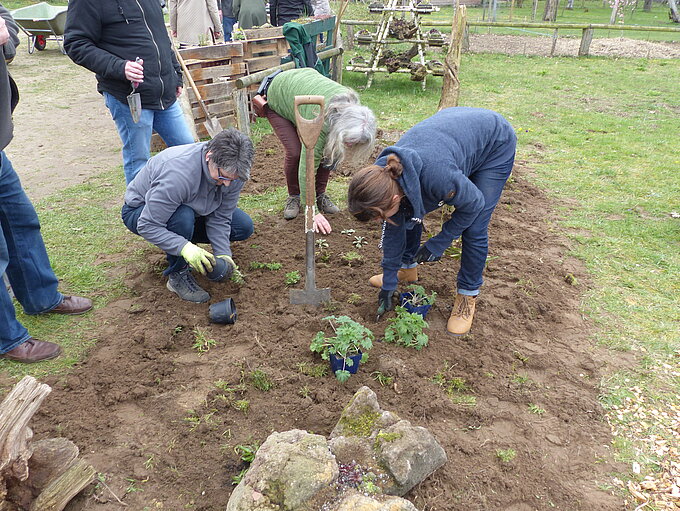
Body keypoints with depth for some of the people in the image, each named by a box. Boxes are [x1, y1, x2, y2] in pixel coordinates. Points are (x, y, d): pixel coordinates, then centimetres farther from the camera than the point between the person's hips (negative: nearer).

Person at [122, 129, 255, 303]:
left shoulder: (232, 171, -22)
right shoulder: (178, 174, -42)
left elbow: (220, 218, -15)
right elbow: (147, 226, -38)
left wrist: (223, 254, -27)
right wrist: (184, 247, -48)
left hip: (190, 209, 6)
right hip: (141, 212, -6)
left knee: (244, 227, -6)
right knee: (183, 217, -40)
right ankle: (178, 275, -16)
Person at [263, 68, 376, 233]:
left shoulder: (352, 102, -26)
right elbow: (307, 168, -41)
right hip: (277, 99, -5)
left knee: (328, 151, -9)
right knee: (295, 152, -21)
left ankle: (320, 195, 9)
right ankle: (293, 197, 3)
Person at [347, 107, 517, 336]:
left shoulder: (435, 175, -43)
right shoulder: (383, 177, -22)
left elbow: (473, 203, -22)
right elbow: (393, 228, -7)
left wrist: (437, 244, -14)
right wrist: (388, 283, 0)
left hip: (495, 143, -5)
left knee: (474, 230, -9)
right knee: (409, 214, 1)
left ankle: (467, 295, 11)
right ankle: (407, 269, 23)